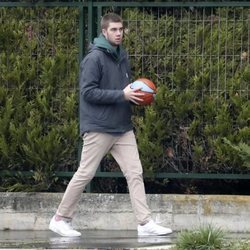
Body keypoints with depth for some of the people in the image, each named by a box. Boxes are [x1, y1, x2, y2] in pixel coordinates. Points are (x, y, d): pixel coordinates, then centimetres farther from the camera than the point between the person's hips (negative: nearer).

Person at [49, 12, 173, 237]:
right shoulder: (95, 58, -11)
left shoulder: (122, 56, 12)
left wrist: (136, 94, 0)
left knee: (135, 173, 0)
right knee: (85, 174, 0)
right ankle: (61, 219, 12)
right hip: (99, 128, -7)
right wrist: (122, 95, -21)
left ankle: (145, 223, -1)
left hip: (123, 128, 7)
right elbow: (88, 92, -18)